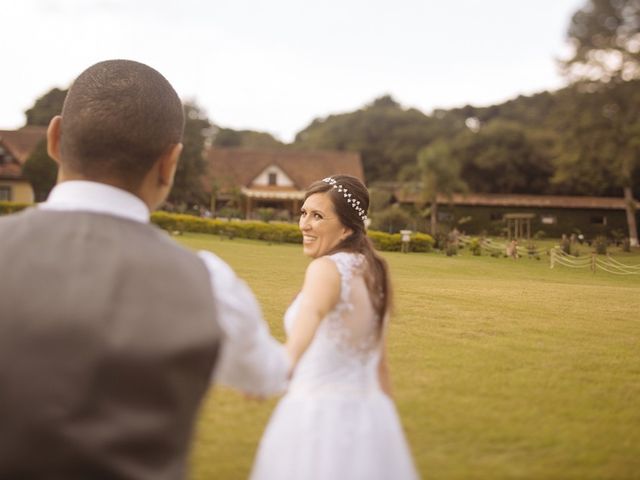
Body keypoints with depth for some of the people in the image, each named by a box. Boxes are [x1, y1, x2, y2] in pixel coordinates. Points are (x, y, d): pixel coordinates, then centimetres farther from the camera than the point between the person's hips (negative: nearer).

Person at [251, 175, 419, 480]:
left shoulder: (326, 268, -14)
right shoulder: (371, 272, 10)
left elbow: (312, 311, -38)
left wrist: (282, 362, -57)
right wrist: (382, 421, 24)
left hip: (319, 414, -7)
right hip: (368, 413, 7)